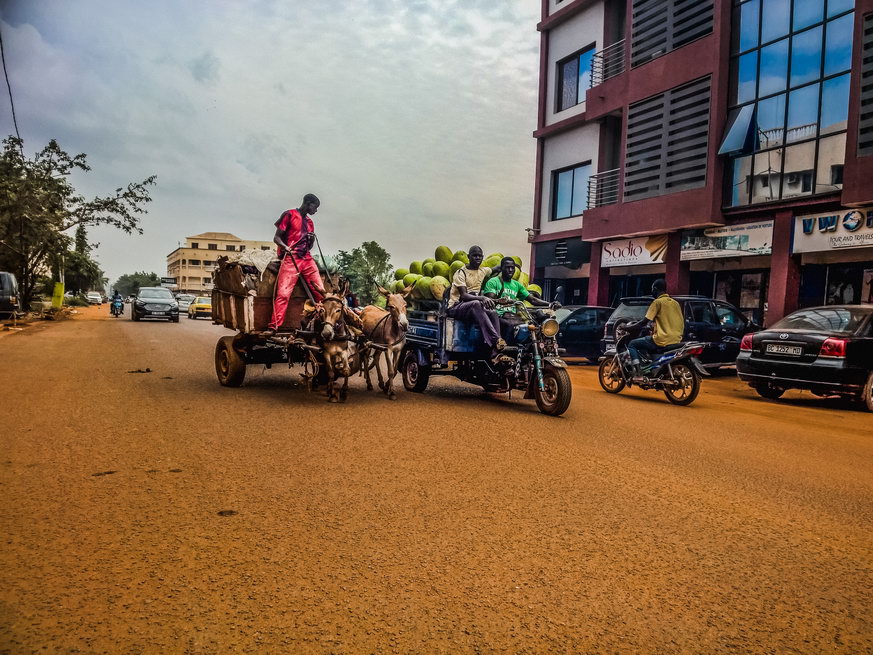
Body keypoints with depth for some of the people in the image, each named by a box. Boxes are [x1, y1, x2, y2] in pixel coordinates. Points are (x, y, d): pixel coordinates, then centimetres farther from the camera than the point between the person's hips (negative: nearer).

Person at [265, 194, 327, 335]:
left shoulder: (309, 222, 22)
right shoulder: (289, 215, 3)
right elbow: (276, 238, -1)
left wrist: (312, 240, 4)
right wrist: (285, 247, -21)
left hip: (307, 258, 6)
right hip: (291, 258, -6)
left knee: (320, 290, -2)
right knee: (283, 293, -16)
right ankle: (273, 327, -18)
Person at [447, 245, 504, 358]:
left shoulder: (484, 271, 14)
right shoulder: (461, 273, -5)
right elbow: (464, 296, -20)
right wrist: (482, 298, -33)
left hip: (474, 308, 6)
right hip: (456, 307, -5)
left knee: (493, 313, -26)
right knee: (476, 304, -38)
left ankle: (495, 352, -36)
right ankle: (496, 340, -48)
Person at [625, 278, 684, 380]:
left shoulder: (657, 302, -7)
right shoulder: (675, 303, 15)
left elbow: (644, 323, -9)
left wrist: (627, 327, 4)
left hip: (662, 340, -8)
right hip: (676, 340, 8)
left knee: (632, 345, 5)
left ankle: (638, 373, -9)